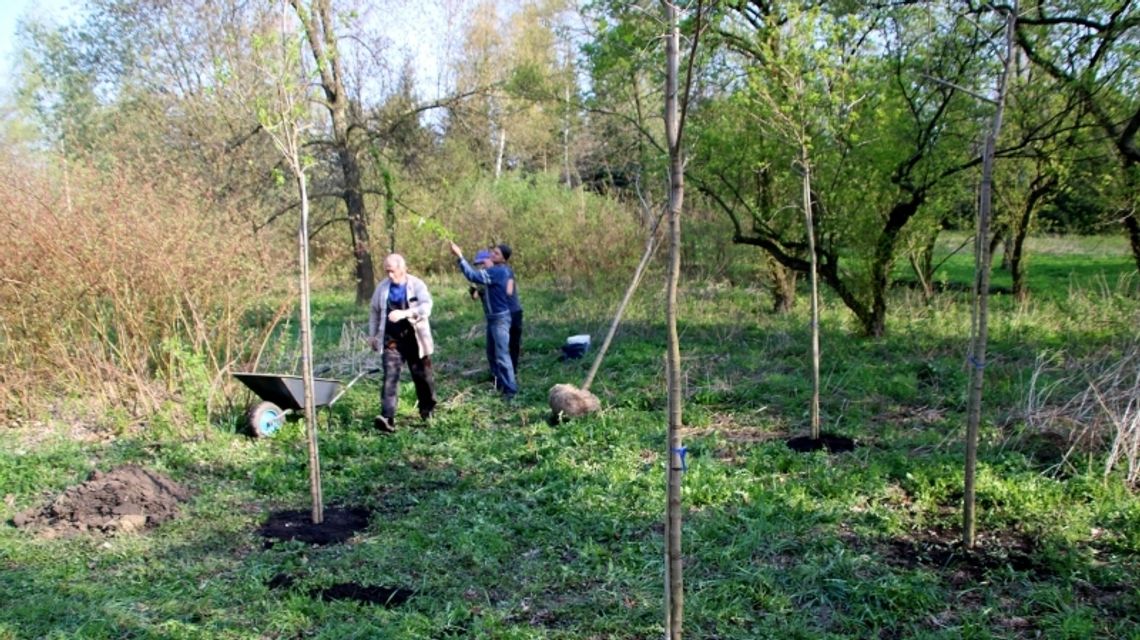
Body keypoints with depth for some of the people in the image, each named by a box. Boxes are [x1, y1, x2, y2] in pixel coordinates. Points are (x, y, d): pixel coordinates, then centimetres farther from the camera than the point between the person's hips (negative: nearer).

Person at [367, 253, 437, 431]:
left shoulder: (417, 285, -8)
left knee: (422, 376, 11)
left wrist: (404, 313, -37)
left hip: (414, 339, -1)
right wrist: (372, 335, 17)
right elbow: (374, 311, 16)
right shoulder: (382, 287, 3)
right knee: (390, 376, -11)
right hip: (391, 340, 1)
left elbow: (426, 307, -23)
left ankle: (427, 409, 32)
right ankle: (387, 417, -18)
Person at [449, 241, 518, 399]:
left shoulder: (496, 272, -23)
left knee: (502, 354, -9)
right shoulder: (502, 270, 8)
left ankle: (510, 389, -5)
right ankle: (499, 384, 30)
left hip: (500, 318, -10)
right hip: (493, 317, 10)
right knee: (494, 352, 18)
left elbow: (472, 275, -31)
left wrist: (460, 256, -30)